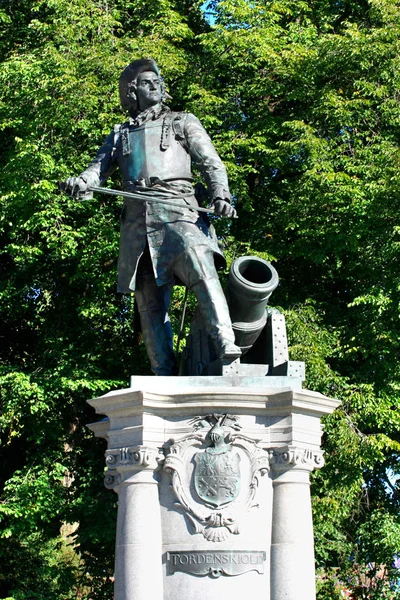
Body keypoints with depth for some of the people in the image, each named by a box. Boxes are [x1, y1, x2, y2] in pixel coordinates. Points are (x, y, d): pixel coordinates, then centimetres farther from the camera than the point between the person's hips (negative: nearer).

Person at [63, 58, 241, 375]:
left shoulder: (183, 122, 21)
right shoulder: (120, 134, 29)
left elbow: (211, 163, 11)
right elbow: (98, 169, 18)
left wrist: (220, 195, -10)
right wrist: (79, 183, -7)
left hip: (177, 210, -3)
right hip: (137, 219, 3)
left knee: (200, 268, -31)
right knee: (150, 304, -3)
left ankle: (226, 344, -42)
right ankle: (165, 378, -4)